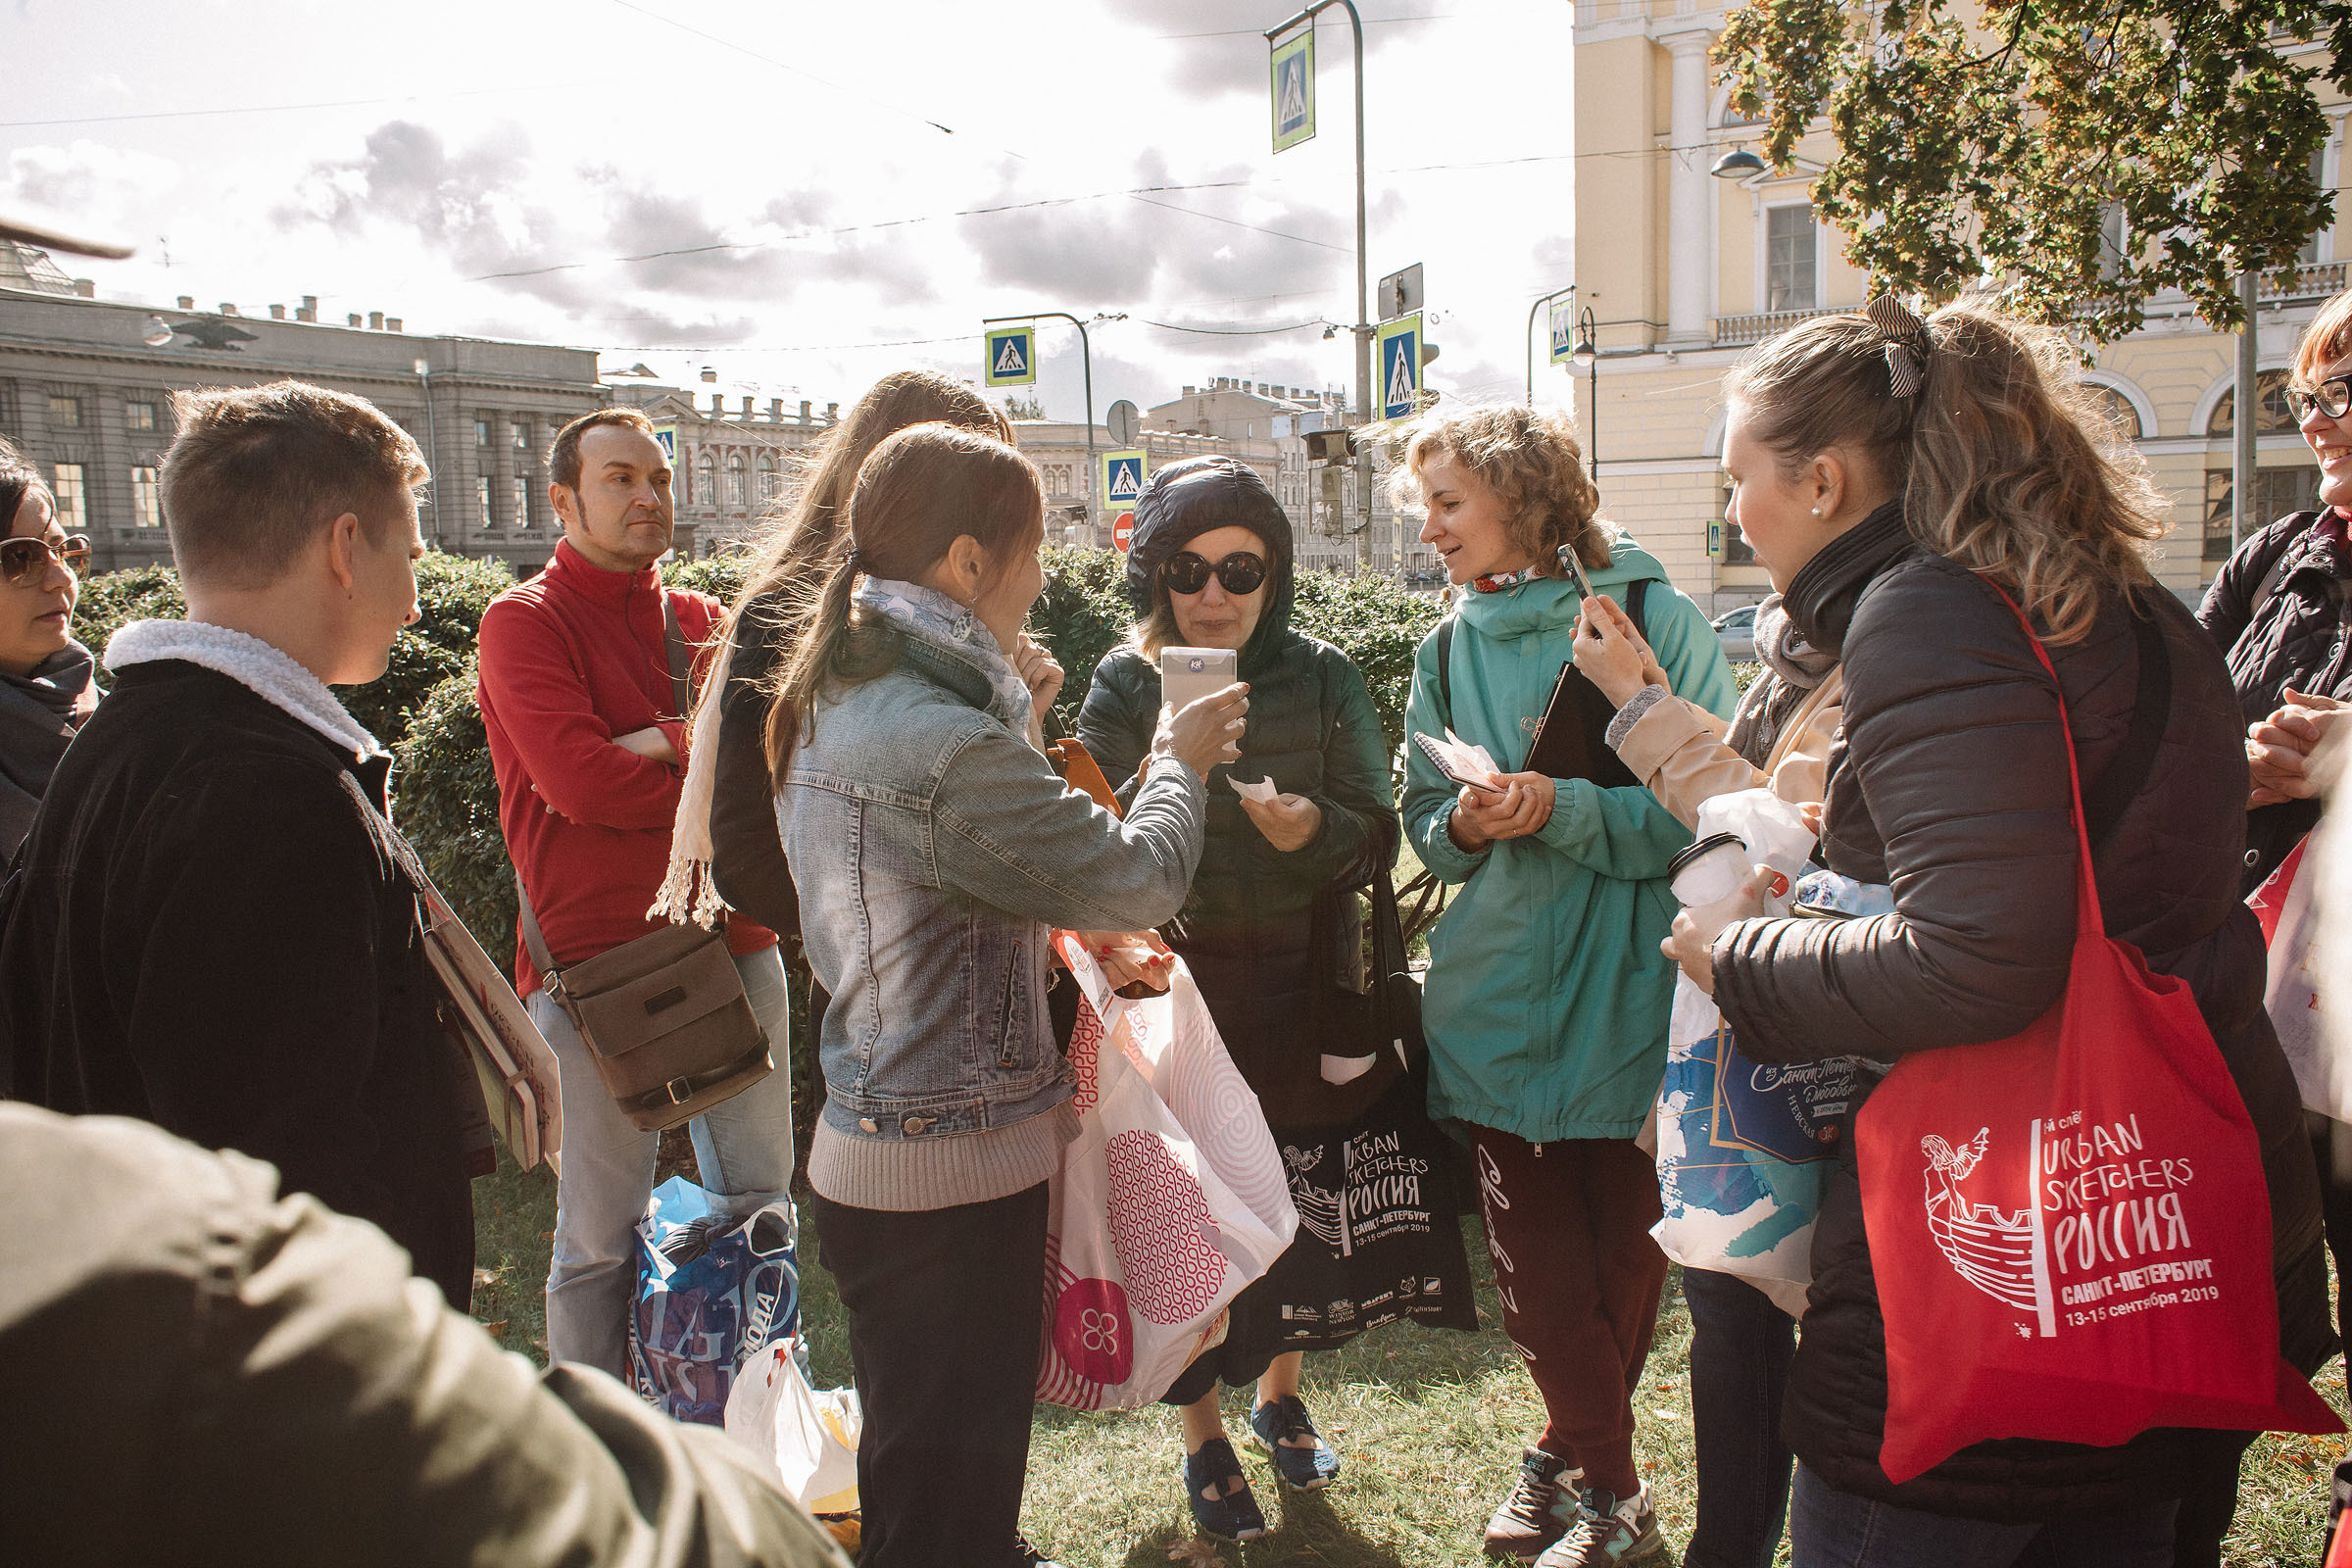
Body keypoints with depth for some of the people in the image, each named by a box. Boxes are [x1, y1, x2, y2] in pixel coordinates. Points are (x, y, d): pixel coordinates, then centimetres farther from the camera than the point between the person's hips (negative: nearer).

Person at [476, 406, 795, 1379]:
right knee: (601, 1237, 2)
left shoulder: (703, 621, 14)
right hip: (599, 960, -5)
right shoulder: (525, 622, -1)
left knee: (758, 1206, 13)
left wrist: (669, 741, -15)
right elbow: (580, 780, -16)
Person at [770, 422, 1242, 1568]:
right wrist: (1179, 760, -1)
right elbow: (1136, 878, -19)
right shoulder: (946, 744, -25)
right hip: (954, 1170, -10)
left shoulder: (837, 705, 6)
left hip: (872, 1146, 10)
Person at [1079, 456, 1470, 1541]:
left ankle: (1279, 1397, 38)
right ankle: (1202, 1440, 27)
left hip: (1301, 985, 1)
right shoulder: (1125, 686, -3)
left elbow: (1378, 840, -1)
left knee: (1302, 1202, 10)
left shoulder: (1322, 678, 0)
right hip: (1175, 991, -1)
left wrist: (1315, 828, -22)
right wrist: (1159, 772, -26)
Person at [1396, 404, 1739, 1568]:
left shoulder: (1653, 620, -6)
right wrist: (1464, 826, -9)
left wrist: (1563, 810, -21)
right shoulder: (1450, 649, 8)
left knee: (1622, 1251, 6)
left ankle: (1573, 1448, 29)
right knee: (1535, 1260, 7)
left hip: (1628, 1000, -3)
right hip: (1496, 994, 4)